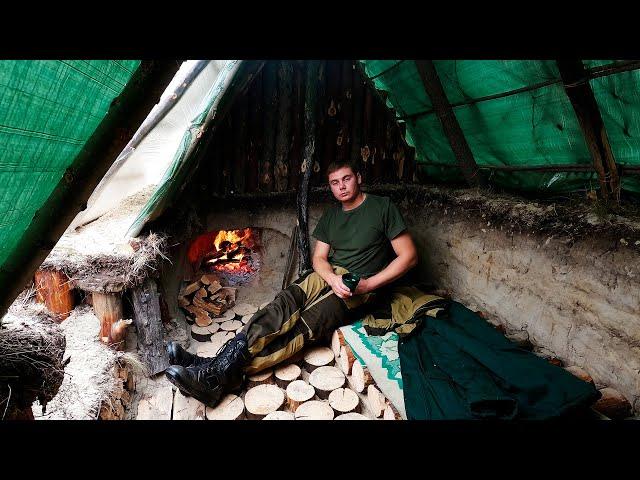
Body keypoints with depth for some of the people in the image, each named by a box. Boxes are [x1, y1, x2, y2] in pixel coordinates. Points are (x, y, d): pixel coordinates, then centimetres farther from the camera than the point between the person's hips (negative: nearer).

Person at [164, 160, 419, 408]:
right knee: (285, 302, -27)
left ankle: (219, 374, -42)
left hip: (361, 287, -5)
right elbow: (319, 258, 11)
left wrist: (368, 285, -14)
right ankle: (217, 364, -40)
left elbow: (409, 256, -4)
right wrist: (333, 279, -14)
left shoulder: (383, 207, -1)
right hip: (330, 275, 5)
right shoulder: (331, 214, 15)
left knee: (307, 324, -30)